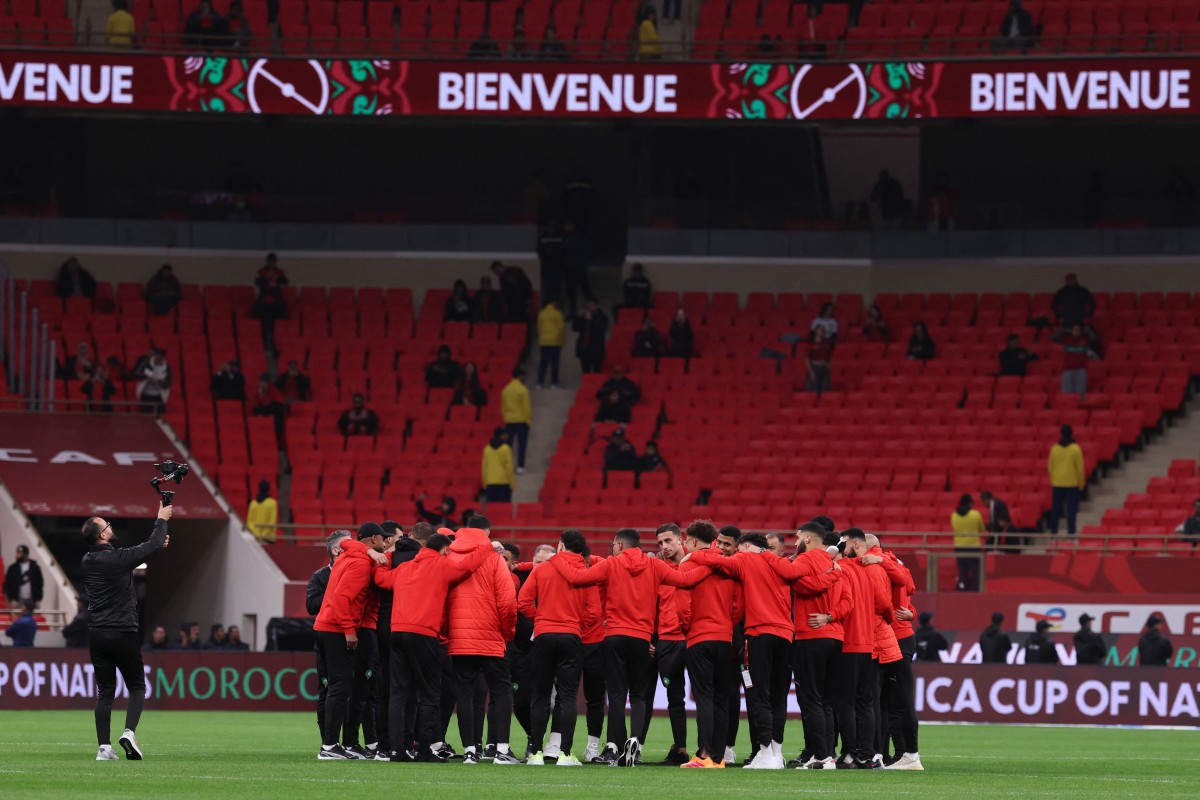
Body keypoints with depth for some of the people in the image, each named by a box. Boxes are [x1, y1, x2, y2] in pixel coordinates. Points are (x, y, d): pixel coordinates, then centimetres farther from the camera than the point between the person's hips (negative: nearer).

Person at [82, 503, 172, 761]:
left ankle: (104, 747, 1)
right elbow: (153, 546, -3)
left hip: (97, 634, 5)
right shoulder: (118, 558, -14)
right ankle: (129, 731, -13)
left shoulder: (88, 562, 7)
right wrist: (161, 520, 12)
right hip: (123, 634, -5)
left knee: (105, 691, 7)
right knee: (137, 687, 8)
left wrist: (157, 547, 22)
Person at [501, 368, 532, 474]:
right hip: (522, 420, -5)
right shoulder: (522, 390, -12)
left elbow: (503, 407, 10)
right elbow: (527, 407, -12)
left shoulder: (506, 390, 5)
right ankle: (520, 467, -3)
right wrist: (529, 419, -2)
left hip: (509, 421, 5)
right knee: (522, 445, 0)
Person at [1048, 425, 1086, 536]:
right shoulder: (1076, 449, -7)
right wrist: (1081, 484, 5)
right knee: (1071, 510, -2)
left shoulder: (1055, 448, 2)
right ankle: (1070, 532, -6)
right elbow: (1080, 468, -5)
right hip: (1072, 484, -3)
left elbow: (1050, 467, 7)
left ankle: (1053, 531, 10)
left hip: (1057, 484, 3)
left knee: (1056, 510, 9)